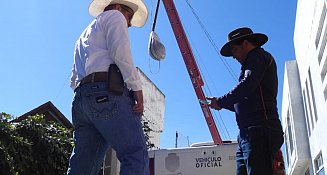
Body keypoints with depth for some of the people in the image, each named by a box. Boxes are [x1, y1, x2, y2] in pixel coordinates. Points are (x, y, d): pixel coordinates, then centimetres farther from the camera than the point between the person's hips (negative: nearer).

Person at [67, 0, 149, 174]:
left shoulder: (86, 33, 39)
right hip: (107, 93, -8)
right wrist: (137, 87, -11)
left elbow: (73, 80, 32)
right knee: (136, 155, -18)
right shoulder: (114, 16, 15)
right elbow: (120, 50, -6)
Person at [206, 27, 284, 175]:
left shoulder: (258, 56, 4)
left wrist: (220, 102, -5)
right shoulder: (254, 63, 32)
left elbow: (247, 85, -15)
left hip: (259, 130, -9)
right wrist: (221, 103, 22)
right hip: (247, 134, 10)